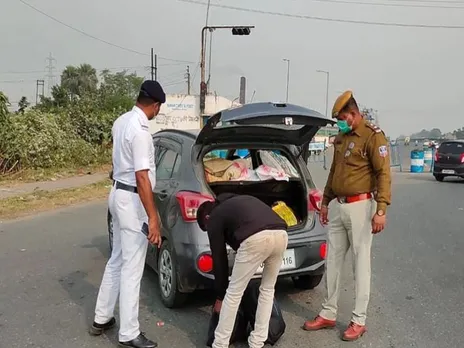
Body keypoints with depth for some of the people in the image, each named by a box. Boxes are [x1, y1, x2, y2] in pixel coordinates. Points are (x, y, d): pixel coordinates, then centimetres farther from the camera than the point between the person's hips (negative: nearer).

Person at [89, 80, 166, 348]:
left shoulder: (121, 121, 8)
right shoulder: (140, 130, -22)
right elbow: (141, 177, -26)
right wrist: (153, 218, -25)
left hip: (118, 193, 10)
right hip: (132, 199, -10)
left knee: (117, 260, 20)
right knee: (132, 269, 0)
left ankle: (102, 319, 33)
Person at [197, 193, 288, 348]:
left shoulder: (214, 218, 22)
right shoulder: (239, 201, 40)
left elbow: (219, 259, 23)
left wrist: (219, 297, 34)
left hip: (256, 238, -6)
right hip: (281, 234, 6)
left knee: (234, 293, 12)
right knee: (267, 290, 25)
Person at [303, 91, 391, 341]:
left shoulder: (373, 136, -8)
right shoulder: (341, 138, 16)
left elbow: (384, 174, -14)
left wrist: (381, 209, -20)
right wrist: (325, 202, 22)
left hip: (360, 206, -8)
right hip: (338, 206, 8)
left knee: (361, 264, 2)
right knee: (332, 262, 12)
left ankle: (359, 321, 15)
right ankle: (328, 314, 24)